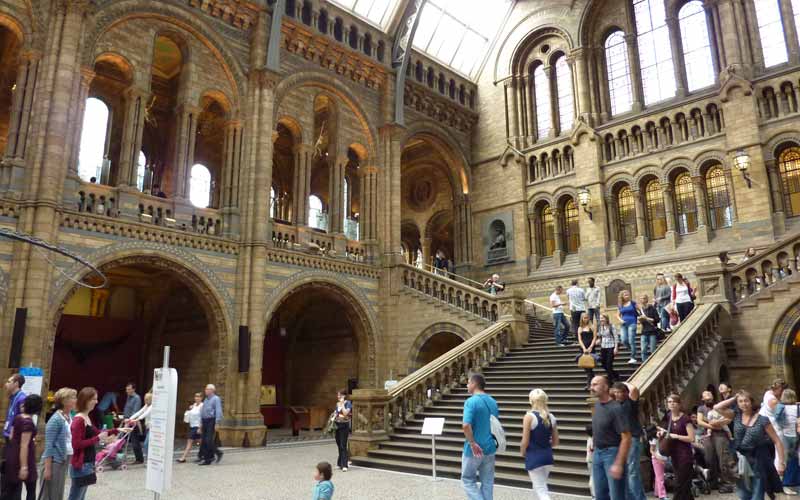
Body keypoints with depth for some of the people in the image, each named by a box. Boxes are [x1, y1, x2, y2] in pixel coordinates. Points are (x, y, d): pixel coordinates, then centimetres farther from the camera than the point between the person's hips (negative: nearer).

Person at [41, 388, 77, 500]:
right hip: (55, 460, -8)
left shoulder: (70, 416, 7)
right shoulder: (56, 419, -15)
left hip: (66, 459, 8)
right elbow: (49, 445, -16)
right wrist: (47, 468, -17)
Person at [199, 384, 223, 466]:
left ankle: (218, 453, 5)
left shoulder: (216, 399, -6)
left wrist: (216, 423, -18)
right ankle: (206, 459, 9)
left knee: (209, 440, -13)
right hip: (205, 422, 8)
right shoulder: (206, 400, 19)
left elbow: (218, 412, -13)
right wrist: (201, 423, 16)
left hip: (211, 421, -8)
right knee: (204, 441, 5)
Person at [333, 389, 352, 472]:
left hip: (344, 425, -6)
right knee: (339, 446, 12)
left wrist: (342, 404, -15)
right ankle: (340, 464, 22)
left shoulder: (348, 403, -7)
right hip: (337, 425, 6)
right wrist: (333, 418, 4)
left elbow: (345, 413, -20)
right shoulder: (337, 404, 12)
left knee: (343, 446, -10)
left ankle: (344, 465, -11)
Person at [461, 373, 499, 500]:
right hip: (490, 447, 6)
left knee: (468, 479, 11)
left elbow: (466, 425, -28)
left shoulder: (471, 401, -17)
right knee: (487, 481, 14)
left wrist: (473, 444, -18)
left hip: (474, 449, -6)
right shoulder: (493, 402, 7)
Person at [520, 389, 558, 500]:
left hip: (534, 457, -6)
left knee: (541, 490, -3)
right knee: (538, 486, 22)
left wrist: (522, 452, 7)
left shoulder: (529, 416, -13)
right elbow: (555, 442, 8)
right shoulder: (551, 417, 4)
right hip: (547, 456, 6)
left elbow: (525, 441, -12)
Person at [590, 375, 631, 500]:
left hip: (612, 452, -7)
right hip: (597, 453, 7)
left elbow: (626, 437, -21)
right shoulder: (597, 405, 6)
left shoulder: (615, 408, -18)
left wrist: (619, 463, -24)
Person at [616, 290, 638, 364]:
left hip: (632, 323, -4)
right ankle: (633, 350, 24)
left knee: (631, 341, -8)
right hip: (623, 324, 4)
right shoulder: (620, 305, 9)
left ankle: (633, 358, 0)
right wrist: (620, 320, -4)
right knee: (624, 340, -4)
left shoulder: (633, 303, 0)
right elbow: (618, 315, 15)